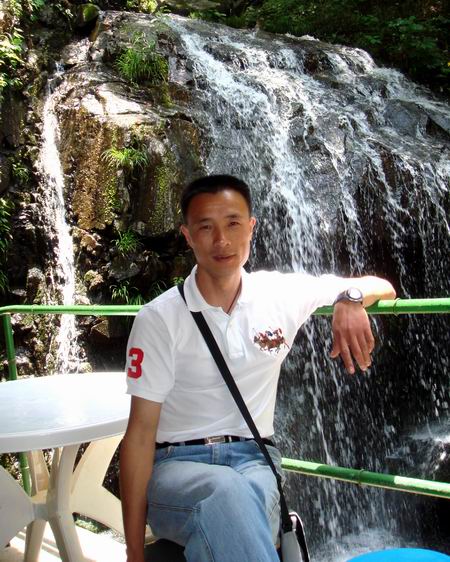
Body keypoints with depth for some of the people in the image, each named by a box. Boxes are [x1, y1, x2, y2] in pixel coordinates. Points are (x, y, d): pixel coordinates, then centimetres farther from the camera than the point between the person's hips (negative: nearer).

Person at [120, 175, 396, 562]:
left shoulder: (281, 293, 2)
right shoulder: (158, 319, -5)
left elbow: (383, 287, 11)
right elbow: (140, 432, -5)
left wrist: (350, 298, -15)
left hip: (253, 460, 1)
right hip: (176, 465, -1)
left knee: (245, 503, -36)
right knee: (229, 493, -37)